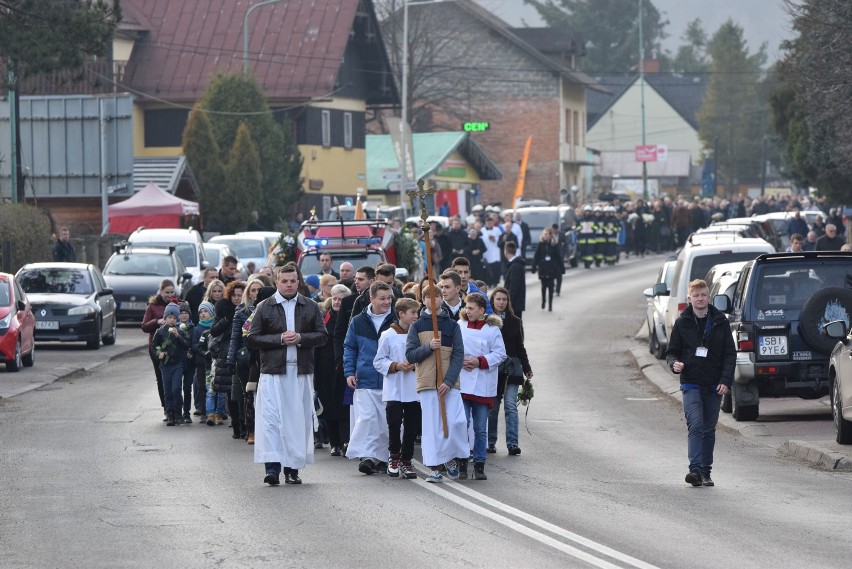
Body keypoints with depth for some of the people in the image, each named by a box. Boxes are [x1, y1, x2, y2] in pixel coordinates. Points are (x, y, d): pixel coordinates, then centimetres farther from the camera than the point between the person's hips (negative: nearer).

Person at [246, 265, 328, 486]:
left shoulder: (310, 307, 10)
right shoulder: (264, 307, 5)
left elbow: (323, 335, 7)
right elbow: (251, 339, 1)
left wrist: (300, 338, -10)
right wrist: (280, 339, -11)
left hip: (301, 372, 2)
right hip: (273, 371, -2)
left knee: (299, 419, 3)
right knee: (270, 418, -12)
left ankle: (293, 467, 11)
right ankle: (272, 467, -15)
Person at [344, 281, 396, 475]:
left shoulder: (396, 321, 3)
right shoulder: (358, 322, 6)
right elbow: (349, 348, 12)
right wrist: (349, 372, 3)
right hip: (365, 380, 0)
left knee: (387, 421, 4)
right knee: (366, 418, -12)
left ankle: (381, 457, 14)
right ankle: (366, 456, -15)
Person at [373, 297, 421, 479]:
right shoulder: (388, 336, -3)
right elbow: (379, 361, 1)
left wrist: (416, 365, -8)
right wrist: (396, 366, -13)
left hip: (414, 390, 3)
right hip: (394, 389, -3)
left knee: (412, 427, 5)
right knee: (394, 425, -5)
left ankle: (406, 460, 16)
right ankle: (393, 456, 16)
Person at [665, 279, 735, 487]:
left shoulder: (720, 322, 5)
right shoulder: (682, 323, 4)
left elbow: (730, 353, 5)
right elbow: (671, 351, 10)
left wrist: (726, 380, -6)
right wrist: (674, 363, -14)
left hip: (714, 385, 2)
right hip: (691, 384, -2)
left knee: (709, 429, 7)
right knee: (696, 425, -16)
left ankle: (705, 472, 13)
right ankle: (695, 469, -23)